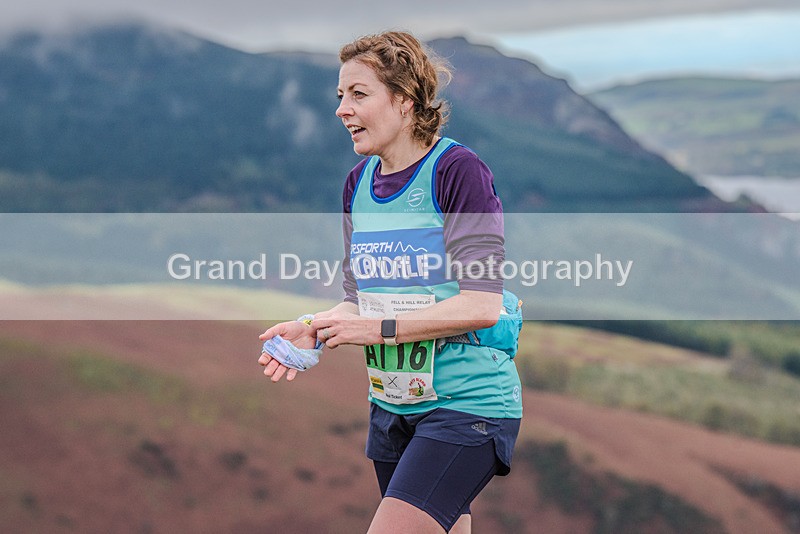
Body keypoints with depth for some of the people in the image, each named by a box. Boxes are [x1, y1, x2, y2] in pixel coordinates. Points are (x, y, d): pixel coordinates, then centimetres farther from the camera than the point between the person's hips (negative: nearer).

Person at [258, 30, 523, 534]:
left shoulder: (458, 170, -13)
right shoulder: (359, 182, 10)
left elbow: (481, 305, -18)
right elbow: (361, 301, 12)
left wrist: (382, 328, -19)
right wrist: (314, 330, -8)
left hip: (465, 405, -7)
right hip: (392, 403, 7)